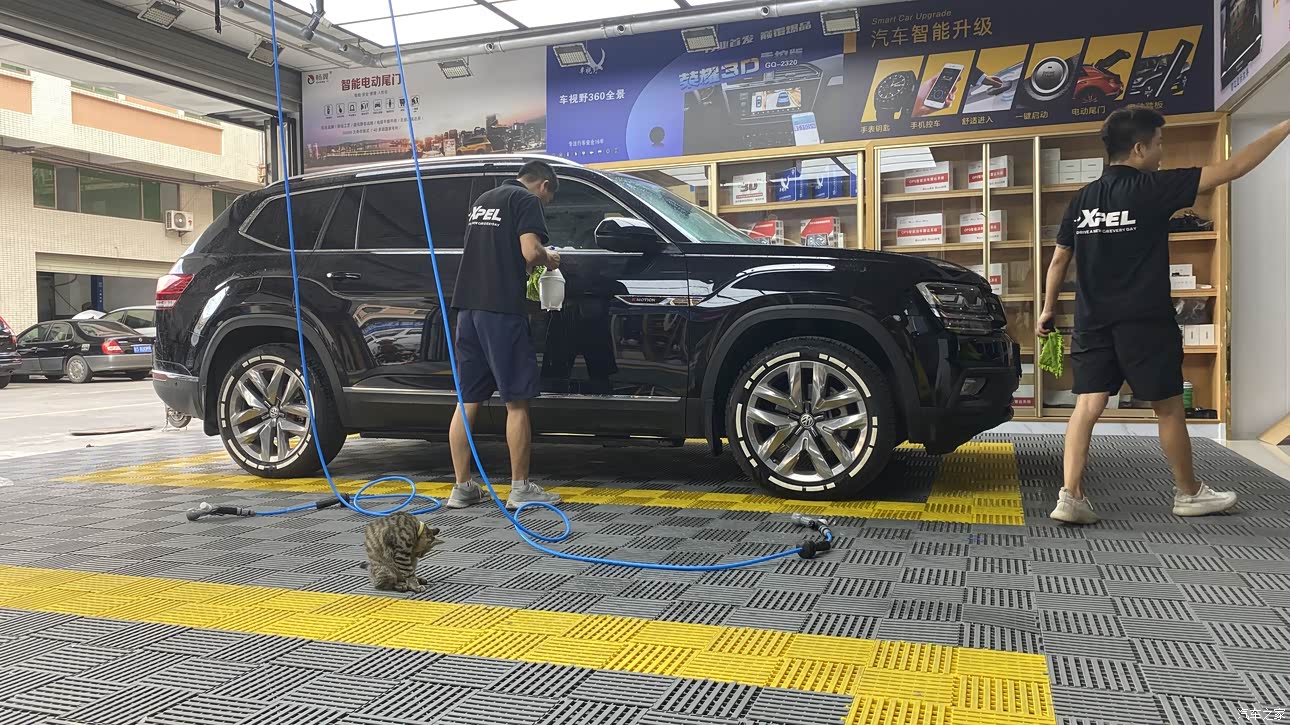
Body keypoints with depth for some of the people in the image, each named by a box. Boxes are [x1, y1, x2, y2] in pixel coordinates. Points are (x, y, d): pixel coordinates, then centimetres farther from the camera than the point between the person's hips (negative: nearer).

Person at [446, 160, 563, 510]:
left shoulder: (483, 199, 23)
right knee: (517, 401, -1)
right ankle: (520, 489, 4)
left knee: (467, 400, 9)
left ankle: (462, 487, 13)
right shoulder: (526, 199, -2)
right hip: (501, 307, -8)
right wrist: (549, 259, 4)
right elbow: (530, 251, -16)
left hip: (468, 304, 8)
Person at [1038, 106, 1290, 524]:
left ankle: (1071, 495, -9)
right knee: (1169, 408, 10)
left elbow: (1059, 259, 12)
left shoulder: (1082, 200, 7)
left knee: (1088, 406, 2)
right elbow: (1233, 168, -4)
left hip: (1092, 323, 5)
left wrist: (1048, 309, 20)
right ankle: (1189, 493, 26)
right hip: (1144, 323, -5)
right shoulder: (1153, 188, -8)